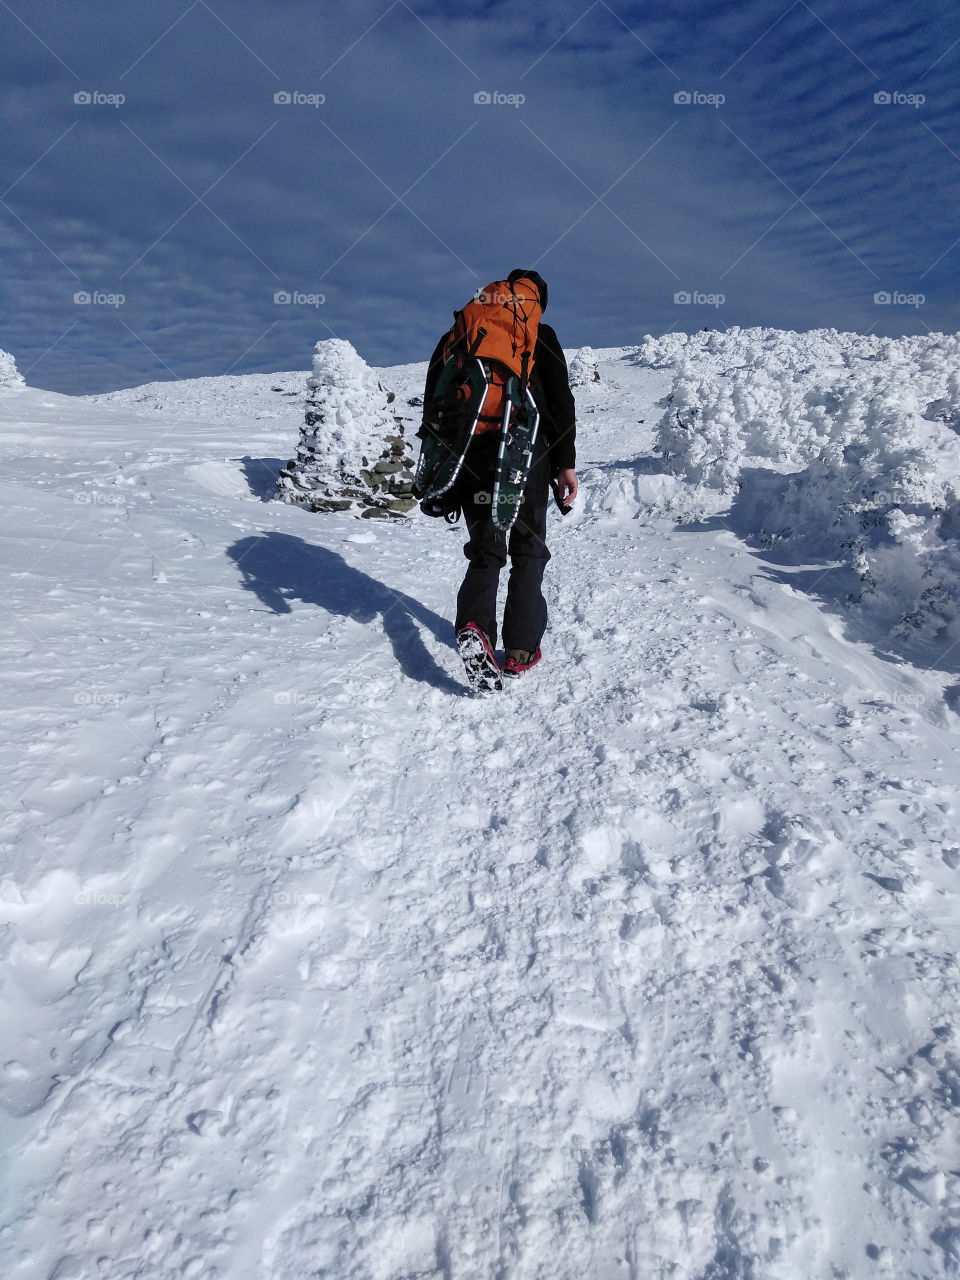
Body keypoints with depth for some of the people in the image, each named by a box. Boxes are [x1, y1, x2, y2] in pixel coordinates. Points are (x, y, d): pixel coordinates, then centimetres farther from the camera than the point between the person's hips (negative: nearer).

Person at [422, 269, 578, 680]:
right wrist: (566, 463, -1)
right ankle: (521, 649, 4)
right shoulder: (540, 336, 7)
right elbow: (560, 402, -1)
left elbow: (433, 403, 13)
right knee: (528, 549, 9)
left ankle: (474, 624, -16)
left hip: (471, 461, 3)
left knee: (485, 549, 12)